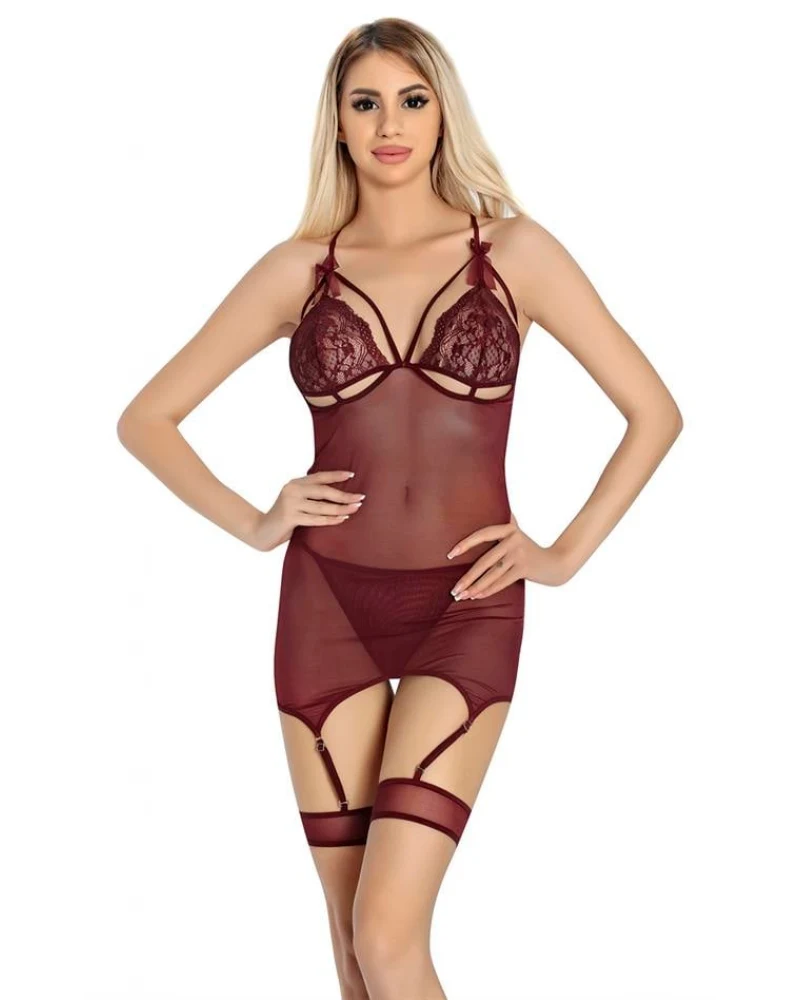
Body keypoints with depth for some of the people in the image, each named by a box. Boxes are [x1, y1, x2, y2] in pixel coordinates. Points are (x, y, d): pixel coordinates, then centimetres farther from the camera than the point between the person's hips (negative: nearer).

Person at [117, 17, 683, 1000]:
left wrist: (567, 552, 1)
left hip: (465, 611, -2)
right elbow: (146, 417, 10)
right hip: (328, 608, 2)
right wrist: (251, 523, 0)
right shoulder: (301, 267, 5)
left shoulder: (513, 251, 1)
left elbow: (654, 411, 4)